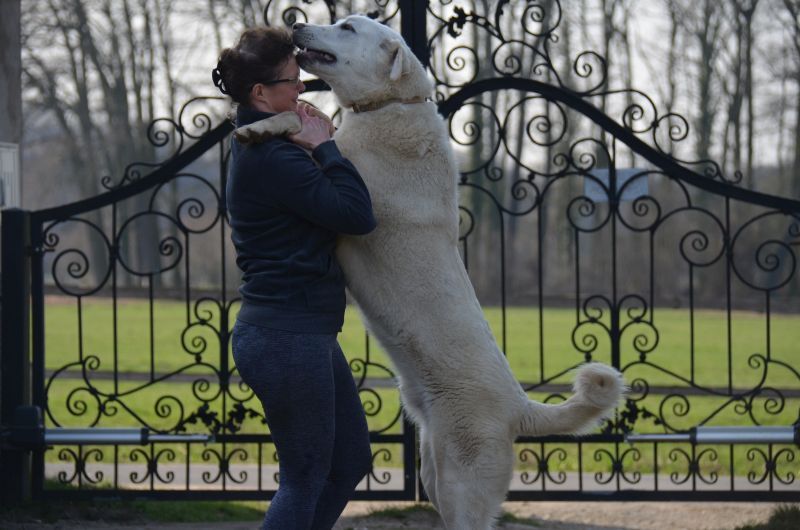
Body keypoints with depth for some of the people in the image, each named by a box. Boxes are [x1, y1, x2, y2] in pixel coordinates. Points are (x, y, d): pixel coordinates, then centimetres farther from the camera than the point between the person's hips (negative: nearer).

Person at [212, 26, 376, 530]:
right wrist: (325, 146, -12)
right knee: (306, 477, 0)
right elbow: (357, 214, -22)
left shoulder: (260, 148, 12)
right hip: (287, 336, -10)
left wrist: (320, 145, 5)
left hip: (303, 332, 10)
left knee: (351, 459, 17)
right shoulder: (273, 158, -19)